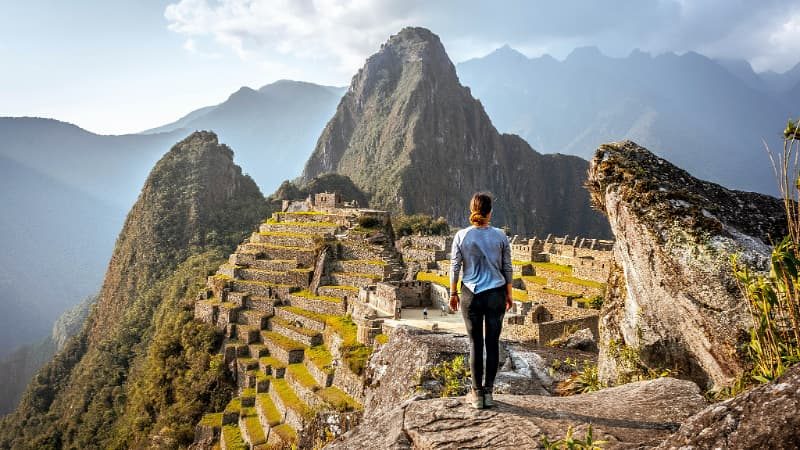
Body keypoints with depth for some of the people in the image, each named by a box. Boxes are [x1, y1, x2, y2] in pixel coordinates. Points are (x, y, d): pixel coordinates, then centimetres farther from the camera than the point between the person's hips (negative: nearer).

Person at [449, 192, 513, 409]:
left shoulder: (461, 236, -6)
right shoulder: (500, 236, -4)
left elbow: (454, 267, -2)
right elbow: (507, 268, 2)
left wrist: (453, 294, 9)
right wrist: (509, 294, 13)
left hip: (471, 295, 0)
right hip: (496, 294, 0)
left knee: (475, 343, 8)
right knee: (493, 343, 9)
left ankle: (477, 394, 13)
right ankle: (488, 392, 14)